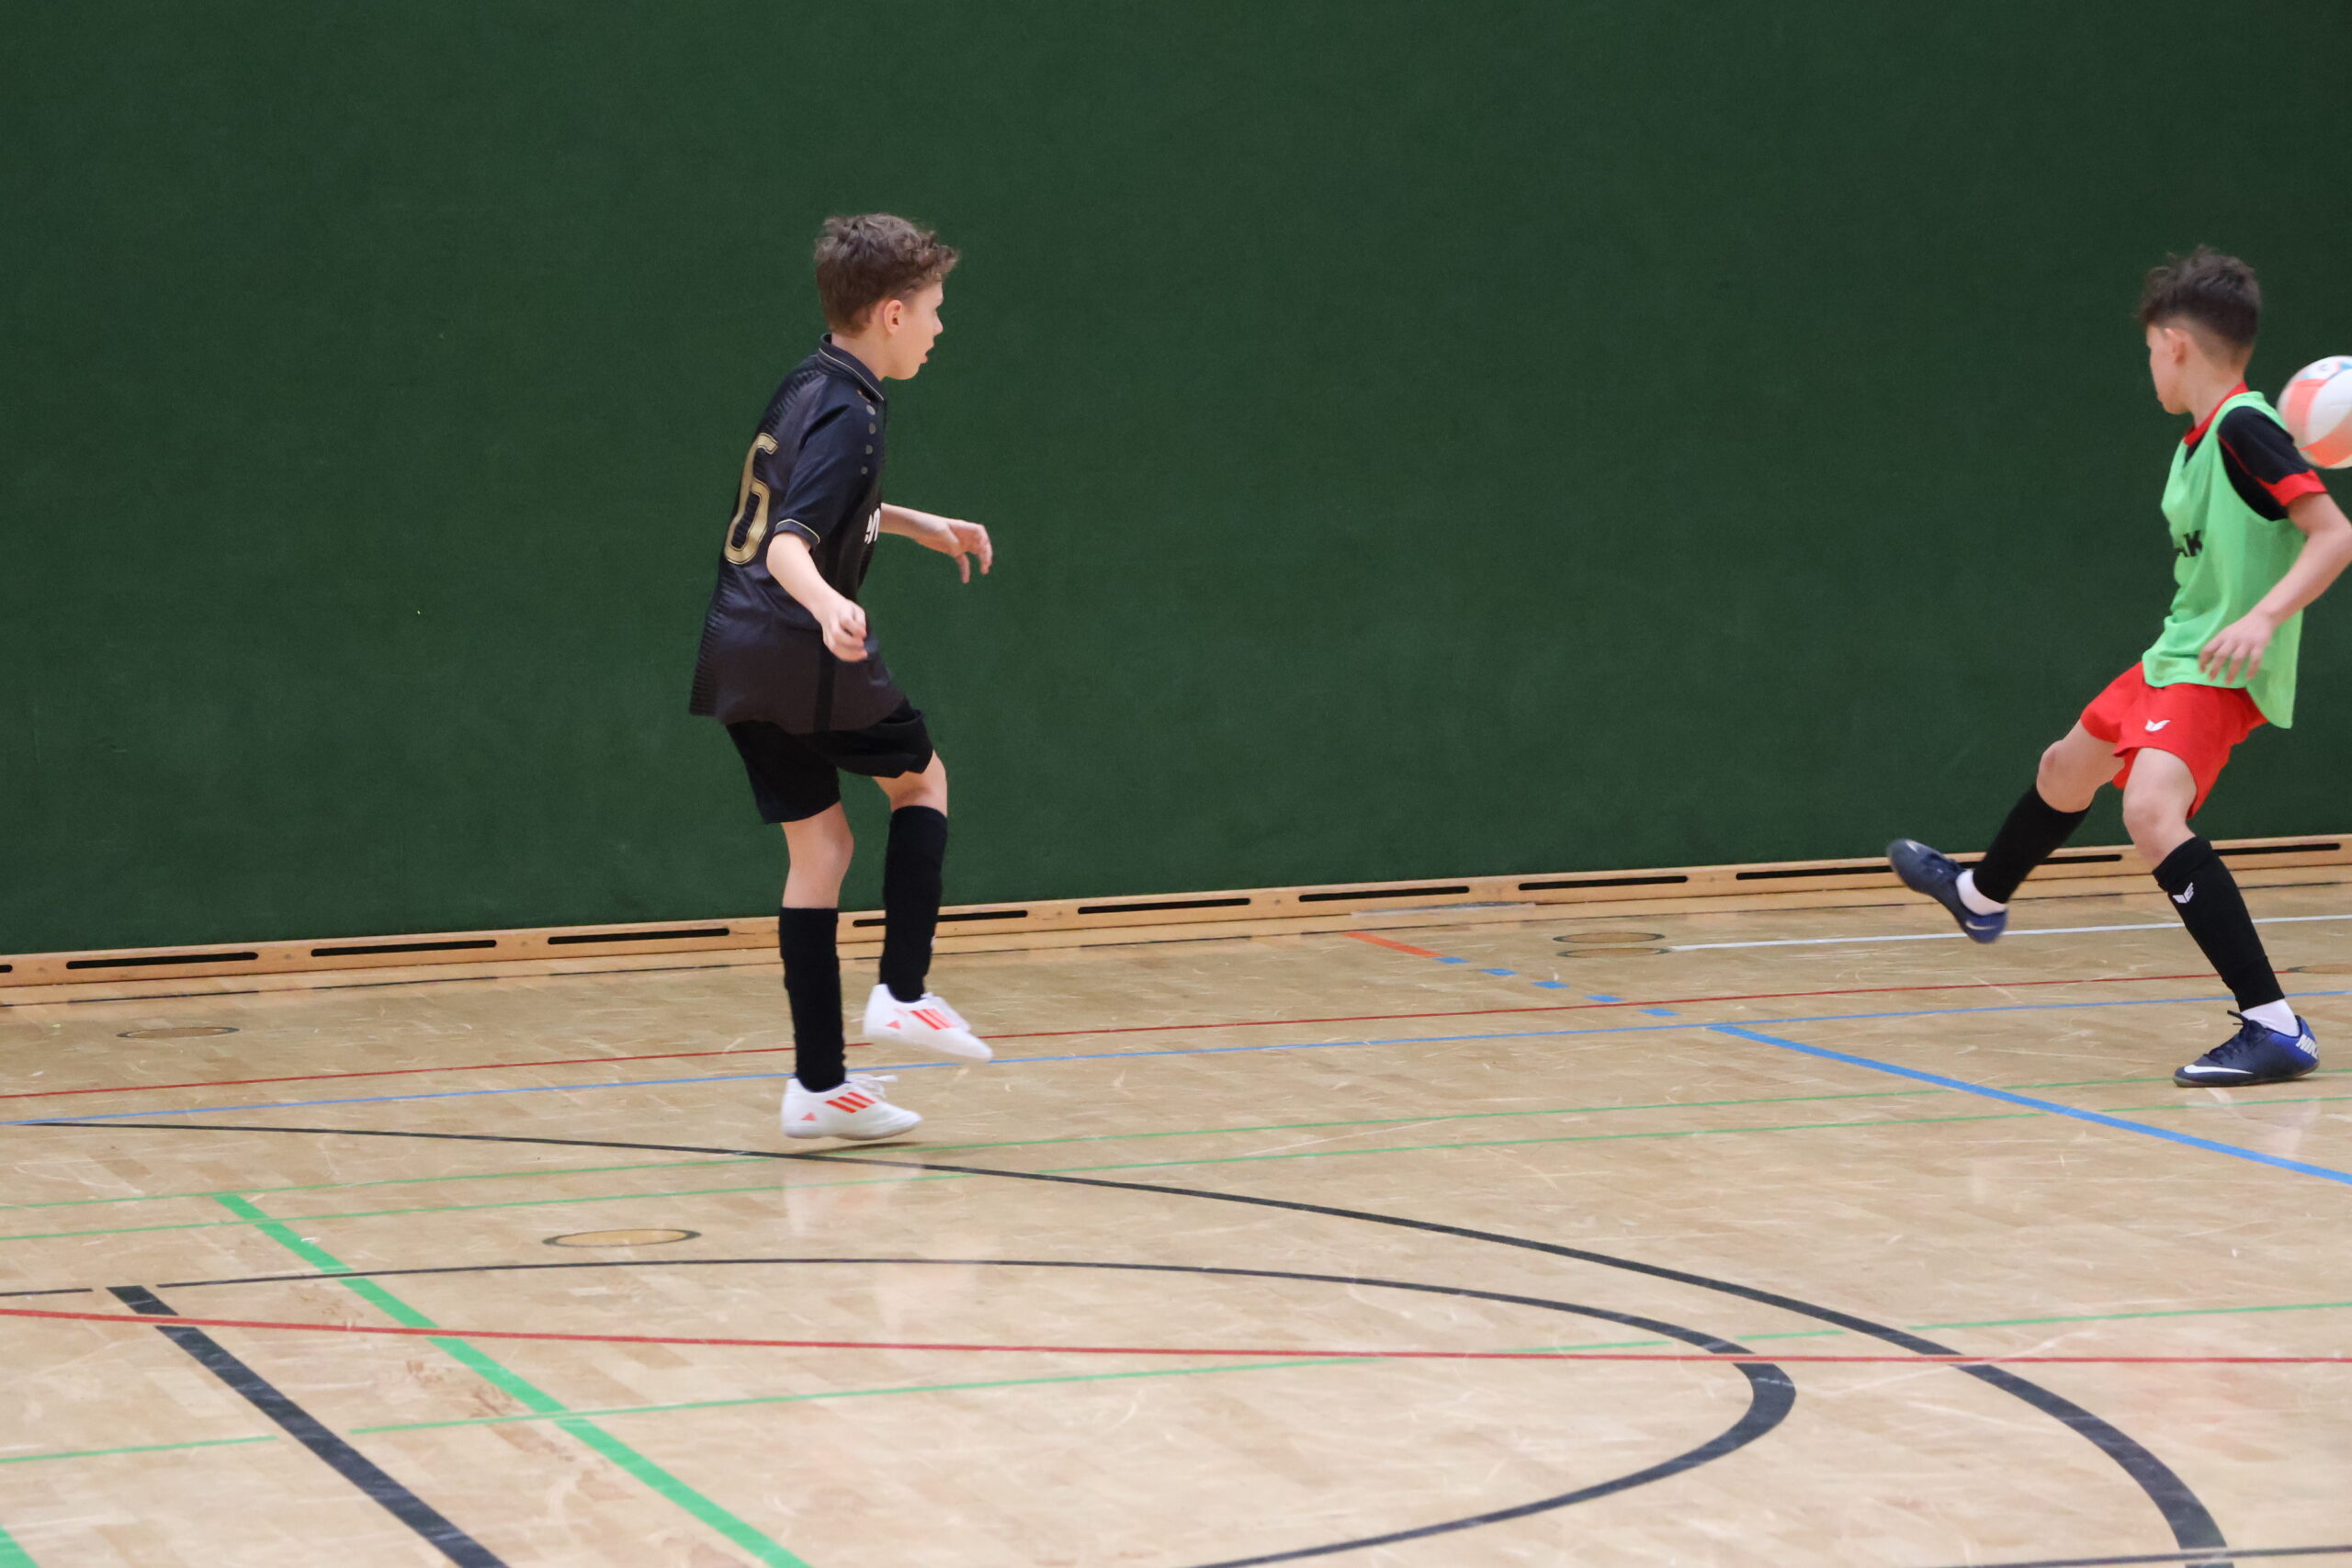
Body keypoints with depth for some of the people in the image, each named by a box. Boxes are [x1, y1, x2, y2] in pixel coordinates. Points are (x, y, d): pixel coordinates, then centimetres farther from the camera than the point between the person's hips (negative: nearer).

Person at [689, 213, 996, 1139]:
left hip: (737, 661, 8)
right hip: (803, 655, -8)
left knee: (819, 847, 10)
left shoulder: (807, 386, 13)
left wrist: (921, 526, 38)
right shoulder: (849, 416, -16)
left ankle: (818, 1086, 8)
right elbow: (788, 543, -30)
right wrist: (829, 605, -49)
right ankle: (902, 992, 7)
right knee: (920, 779, 15)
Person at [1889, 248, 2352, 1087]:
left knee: (2151, 810, -30)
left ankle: (2275, 1028, -31)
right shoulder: (2201, 440, 8)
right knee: (2065, 770, 29)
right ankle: (1980, 894, 61)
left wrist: (2261, 618, -33)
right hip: (2172, 658, 10)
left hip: (2218, 672, -10)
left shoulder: (2245, 428, -18)